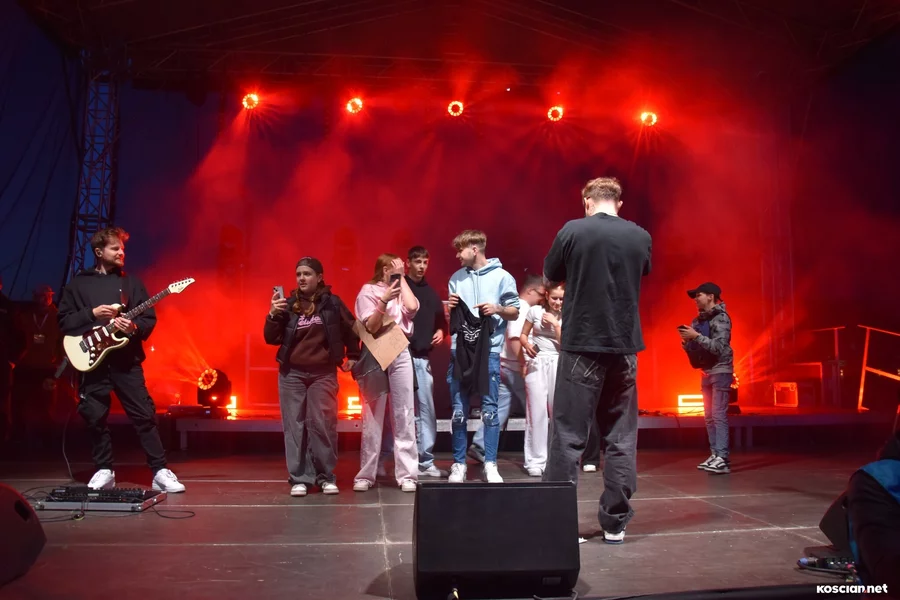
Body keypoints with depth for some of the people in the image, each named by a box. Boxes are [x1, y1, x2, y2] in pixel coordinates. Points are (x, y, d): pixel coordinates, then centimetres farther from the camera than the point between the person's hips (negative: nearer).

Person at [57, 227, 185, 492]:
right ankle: (104, 471, 21)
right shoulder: (78, 283, 7)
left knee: (144, 415, -4)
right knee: (95, 417, 5)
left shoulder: (131, 282, 10)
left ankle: (160, 472, 0)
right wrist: (92, 313, -12)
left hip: (126, 360, 0)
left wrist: (135, 327, -13)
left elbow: (150, 318, 7)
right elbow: (64, 321, 3)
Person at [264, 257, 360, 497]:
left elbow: (351, 329, 14)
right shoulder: (288, 304, 3)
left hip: (323, 374, -1)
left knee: (323, 425, -3)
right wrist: (273, 315, -13)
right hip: (291, 374, 1)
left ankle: (326, 476, 9)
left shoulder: (333, 303, 1)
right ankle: (299, 478, 9)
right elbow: (271, 339, 2)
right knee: (295, 426, 2)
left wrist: (353, 356, 11)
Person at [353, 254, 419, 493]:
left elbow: (412, 307, -6)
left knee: (404, 415, 1)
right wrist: (384, 300, -20)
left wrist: (402, 278, 4)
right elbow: (371, 326, -7)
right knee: (372, 416, 0)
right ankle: (366, 474, 8)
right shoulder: (368, 291, 2)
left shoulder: (402, 290, 15)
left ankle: (407, 474, 5)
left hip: (401, 354, 3)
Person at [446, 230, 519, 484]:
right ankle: (458, 464, 14)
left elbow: (515, 312, 4)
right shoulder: (456, 278, 13)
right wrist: (450, 307, -3)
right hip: (460, 351, 3)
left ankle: (490, 465, 8)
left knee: (489, 410, 0)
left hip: (489, 351, -3)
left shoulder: (502, 276, 1)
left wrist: (498, 309, -14)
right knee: (458, 411, 5)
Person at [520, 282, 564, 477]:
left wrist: (555, 324, -13)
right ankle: (535, 460, 0)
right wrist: (527, 345, -15)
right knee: (537, 411, -6)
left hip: (558, 364, 2)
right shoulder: (535, 310, 1)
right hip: (536, 362, -1)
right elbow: (523, 335, 6)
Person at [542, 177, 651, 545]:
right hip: (625, 346, 3)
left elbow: (550, 276, 7)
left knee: (568, 434, 2)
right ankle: (615, 522, 14)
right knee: (621, 437, 9)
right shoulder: (640, 236, 4)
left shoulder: (572, 231, -6)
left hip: (582, 344, -3)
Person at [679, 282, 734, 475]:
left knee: (719, 415, -12)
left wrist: (696, 336, -21)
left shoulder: (721, 318, -9)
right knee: (709, 416, 7)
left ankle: (722, 459, -14)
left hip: (720, 371, -8)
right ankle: (715, 455, 11)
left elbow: (719, 347, -18)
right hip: (706, 372, 8)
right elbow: (694, 349, 15)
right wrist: (686, 340, -4)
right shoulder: (698, 321, 12)